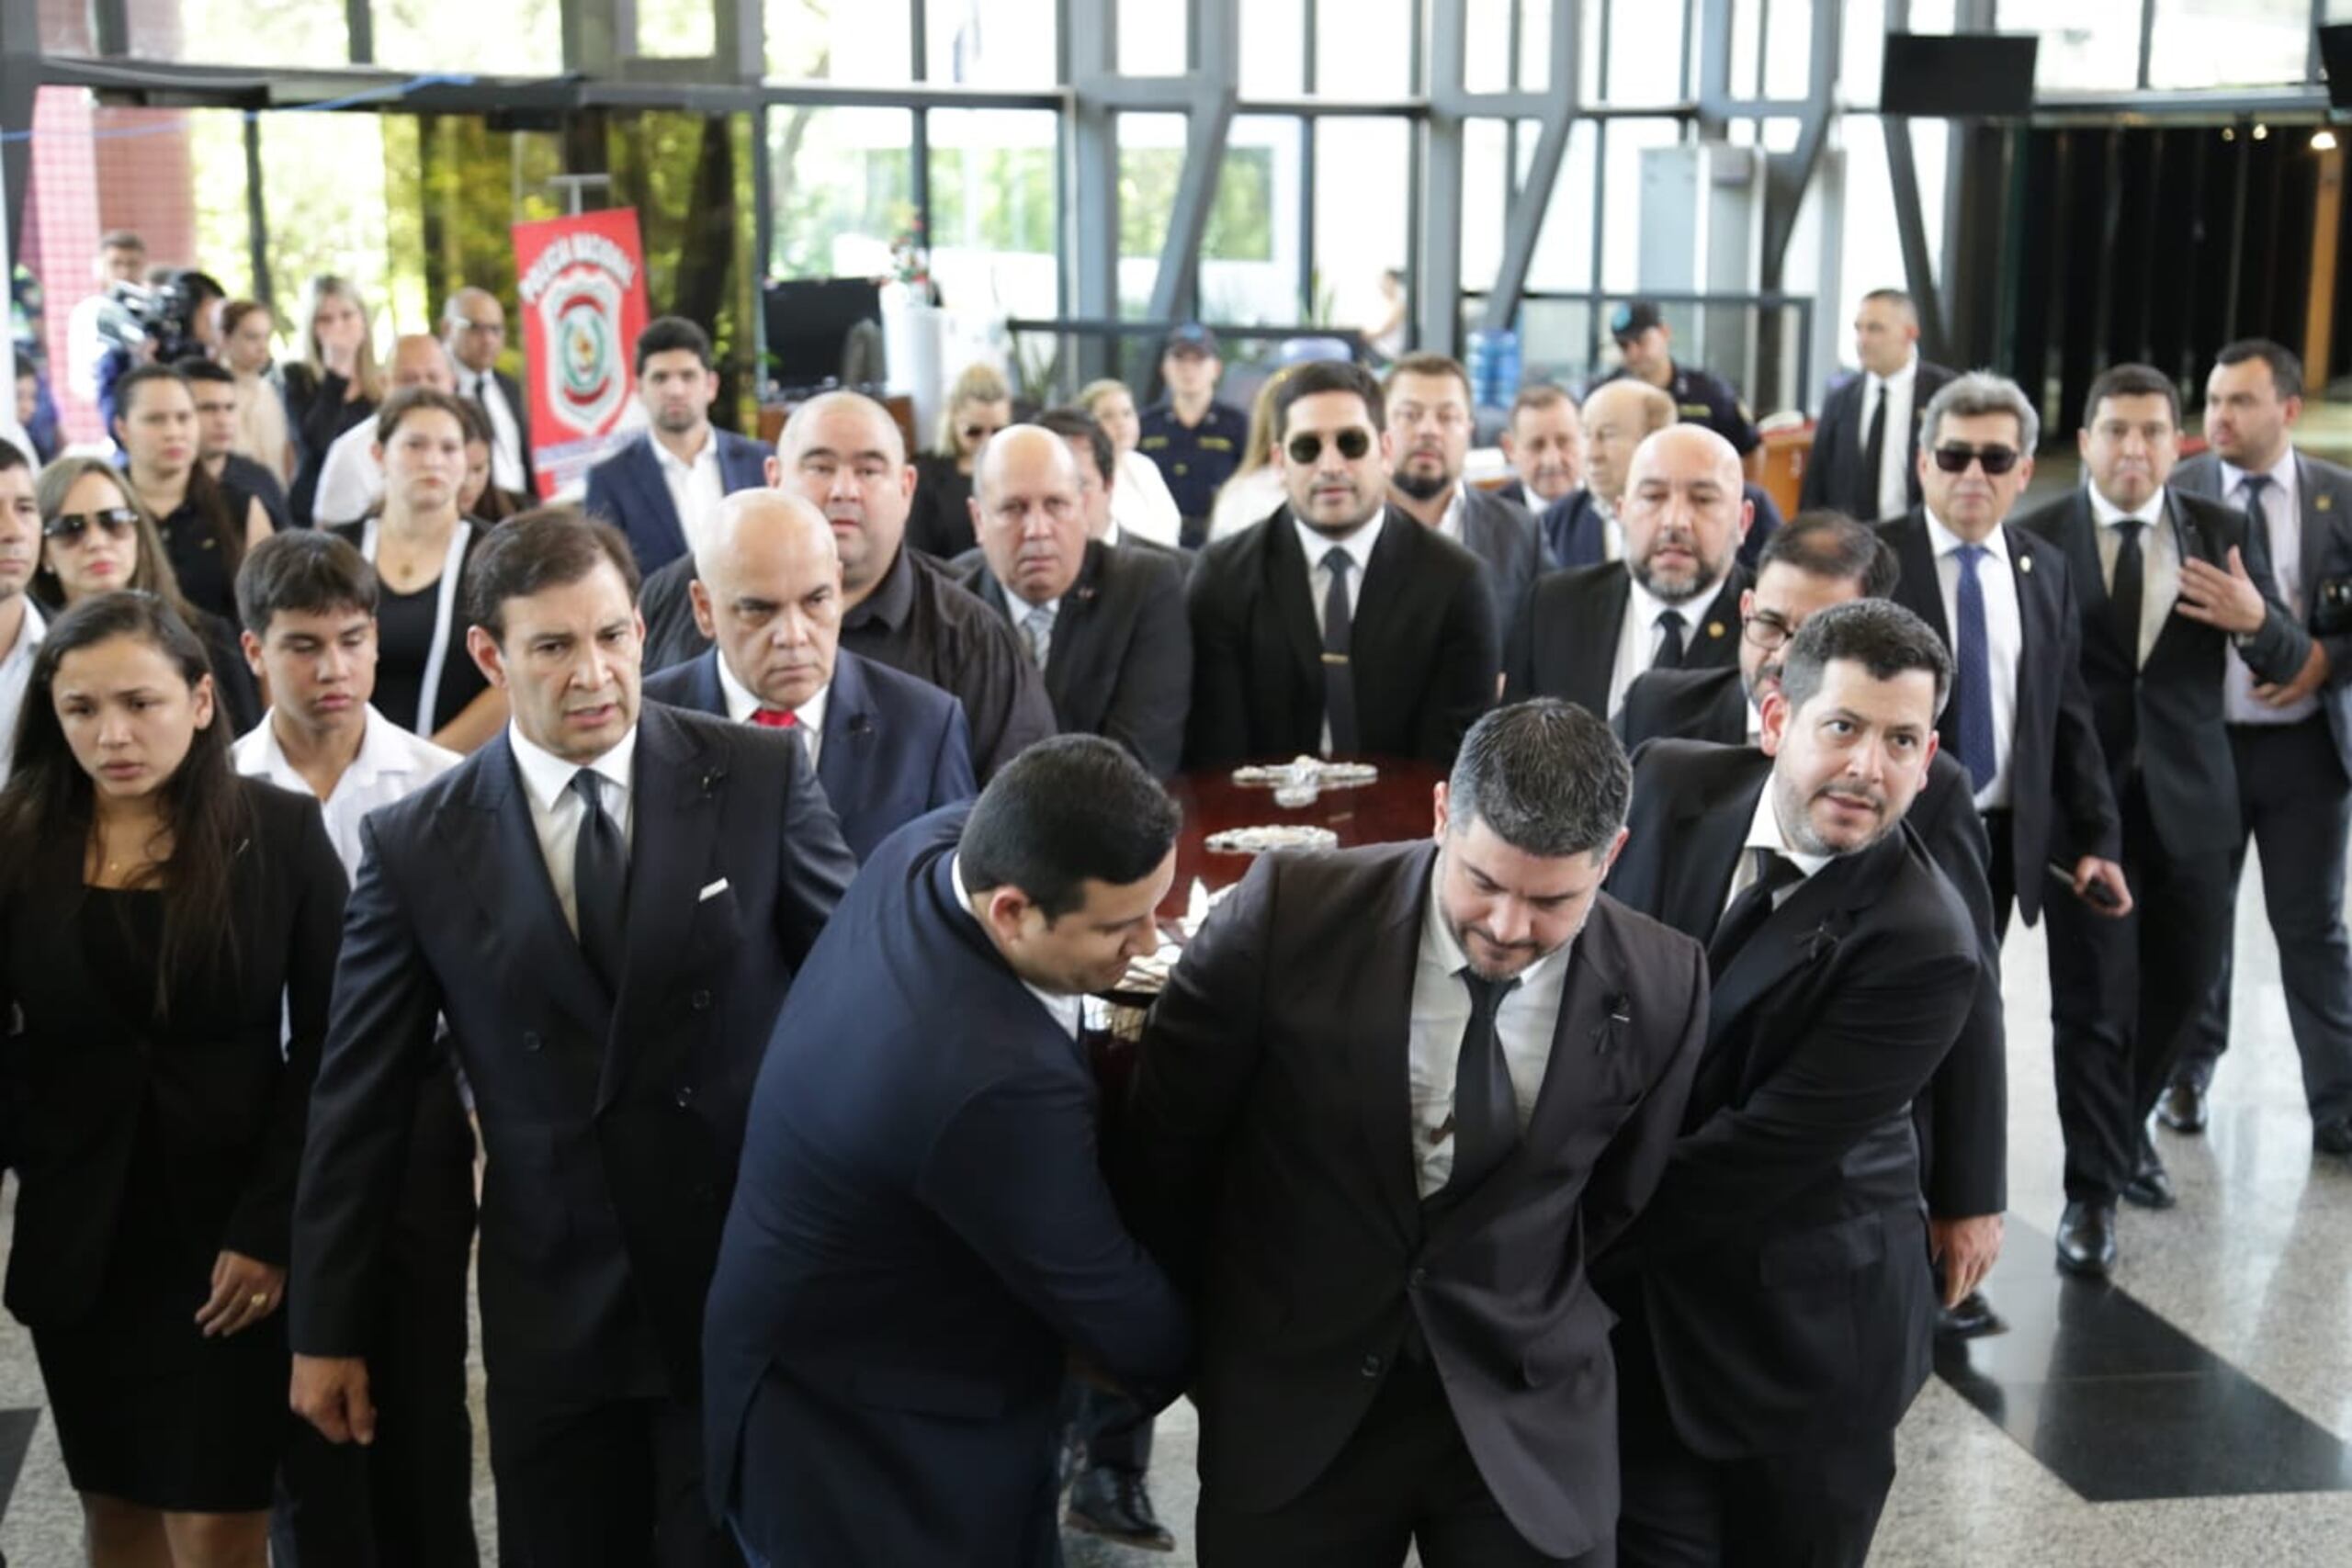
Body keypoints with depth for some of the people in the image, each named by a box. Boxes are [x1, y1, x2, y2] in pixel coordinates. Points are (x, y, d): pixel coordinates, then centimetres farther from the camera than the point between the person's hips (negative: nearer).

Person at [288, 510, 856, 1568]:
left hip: (755, 1283, -1)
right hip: (551, 1313, 1)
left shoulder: (762, 776, -5)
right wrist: (326, 1330, 5)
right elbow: (358, 1103, 3)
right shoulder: (417, 845, -2)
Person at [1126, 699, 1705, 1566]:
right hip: (1292, 1396, 0)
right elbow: (1168, 1136, -2)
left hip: (1528, 1413, 1)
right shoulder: (1291, 910, -16)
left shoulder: (1662, 987, -11)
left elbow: (1615, 1202, 6)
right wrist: (1193, 1331, 9)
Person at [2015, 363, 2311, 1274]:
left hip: (2189, 798, 4)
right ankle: (2092, 1192, 9)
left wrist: (2256, 620, -21)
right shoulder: (2039, 538, -6)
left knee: (2183, 982, 16)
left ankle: (2124, 1128, 41)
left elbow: (2289, 664, 0)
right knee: (2092, 998, -1)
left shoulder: (2219, 533, 3)